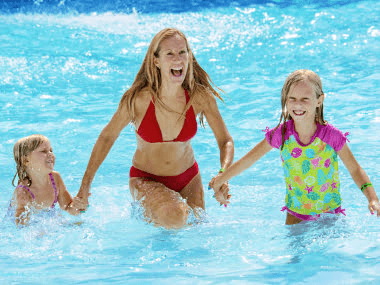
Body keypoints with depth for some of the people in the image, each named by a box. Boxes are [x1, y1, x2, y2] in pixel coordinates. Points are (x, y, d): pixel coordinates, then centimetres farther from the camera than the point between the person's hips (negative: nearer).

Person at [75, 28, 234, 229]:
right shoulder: (138, 99, -23)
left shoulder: (200, 97, -18)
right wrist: (85, 185, -7)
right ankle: (144, 212, 4)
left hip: (187, 178, 4)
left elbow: (225, 141, -9)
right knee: (174, 217, -32)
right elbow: (108, 137, -8)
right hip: (145, 180, -4)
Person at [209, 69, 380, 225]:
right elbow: (250, 159, 2)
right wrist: (220, 180, 10)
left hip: (329, 212, -1)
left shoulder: (332, 136, -17)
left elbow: (355, 170, -8)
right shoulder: (281, 135, -13)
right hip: (296, 212, 1)